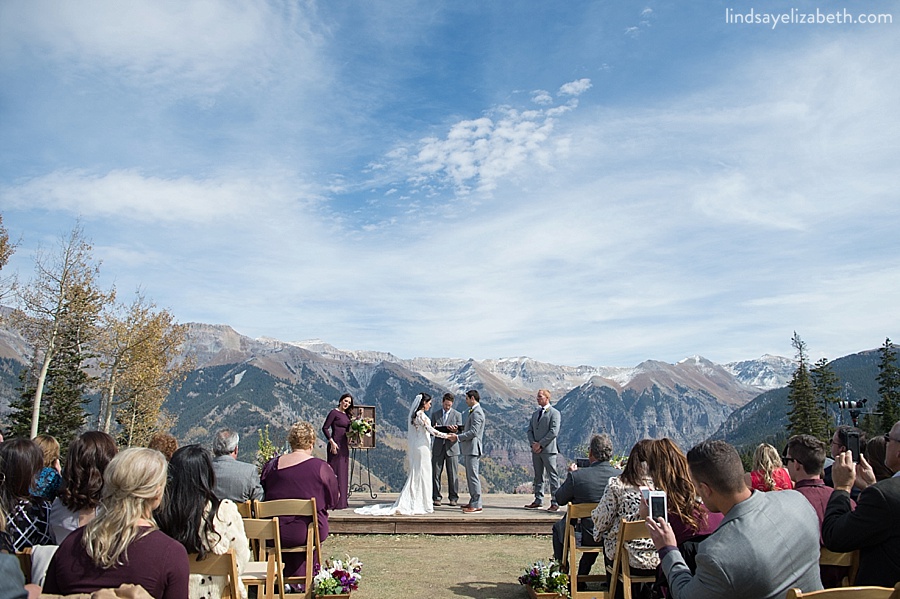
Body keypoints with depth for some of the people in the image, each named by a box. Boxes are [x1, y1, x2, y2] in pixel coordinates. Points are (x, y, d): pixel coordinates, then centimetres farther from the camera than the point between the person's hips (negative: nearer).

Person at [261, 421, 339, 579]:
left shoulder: (271, 465, 0)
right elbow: (332, 500, 1)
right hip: (308, 533, -2)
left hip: (273, 534, 3)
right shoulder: (322, 468, -9)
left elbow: (264, 497, 12)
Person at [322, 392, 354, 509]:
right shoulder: (334, 412, -9)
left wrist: (349, 439, 6)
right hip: (336, 445, -9)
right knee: (335, 472, -5)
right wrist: (332, 442, -19)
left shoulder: (347, 415, 14)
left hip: (344, 446, 9)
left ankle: (342, 501, 20)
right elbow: (325, 428, -14)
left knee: (343, 472, 12)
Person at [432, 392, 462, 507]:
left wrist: (455, 430, -21)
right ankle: (436, 498, 7)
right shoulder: (435, 414, 11)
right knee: (436, 473, 0)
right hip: (438, 447, 1)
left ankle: (453, 498, 9)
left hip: (451, 447, -1)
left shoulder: (457, 415, 7)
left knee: (453, 474, 0)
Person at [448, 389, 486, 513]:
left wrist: (458, 437, -18)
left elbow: (473, 432, -21)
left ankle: (477, 505, -7)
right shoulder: (473, 411, 18)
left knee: (473, 476, -9)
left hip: (473, 448, -11)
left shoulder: (477, 412, -15)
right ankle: (473, 502, 22)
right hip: (469, 448, 11)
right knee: (470, 476, 15)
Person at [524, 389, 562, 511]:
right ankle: (538, 501, 19)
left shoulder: (554, 413, -5)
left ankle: (555, 502, 0)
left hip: (548, 450, -7)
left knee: (553, 476, -3)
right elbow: (530, 430, 15)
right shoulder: (535, 413, 17)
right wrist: (533, 443, -3)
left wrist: (540, 444, -15)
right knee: (538, 476, 12)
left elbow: (554, 432, -14)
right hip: (536, 450, 7)